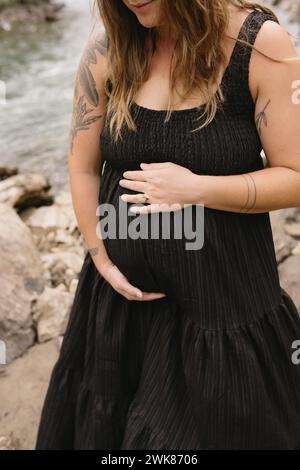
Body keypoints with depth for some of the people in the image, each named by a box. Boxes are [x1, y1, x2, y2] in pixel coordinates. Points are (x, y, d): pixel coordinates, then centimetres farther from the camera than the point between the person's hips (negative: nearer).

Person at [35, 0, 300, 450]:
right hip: (124, 289, 4)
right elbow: (83, 168, 1)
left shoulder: (260, 43, -14)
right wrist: (103, 262, -2)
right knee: (107, 423, 24)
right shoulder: (105, 50, -6)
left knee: (217, 425, 17)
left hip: (222, 293, -3)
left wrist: (195, 189, -25)